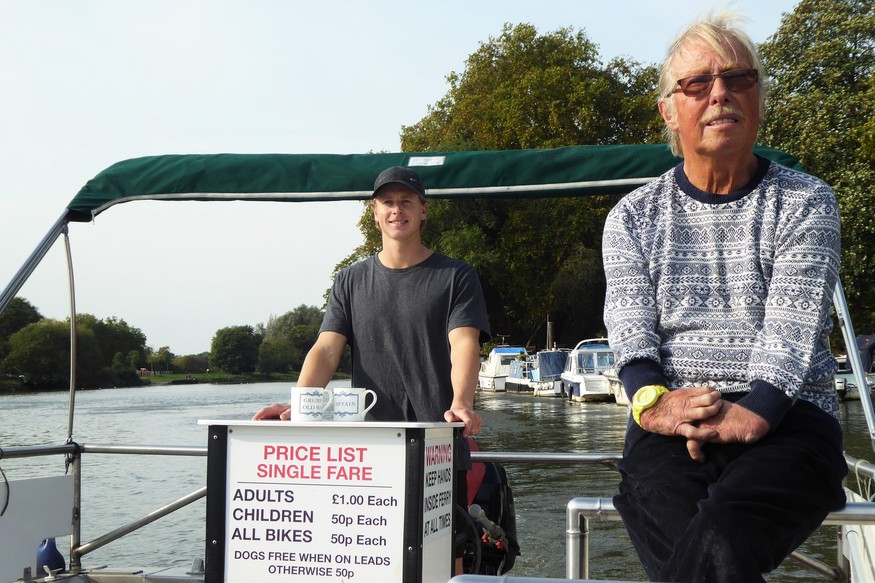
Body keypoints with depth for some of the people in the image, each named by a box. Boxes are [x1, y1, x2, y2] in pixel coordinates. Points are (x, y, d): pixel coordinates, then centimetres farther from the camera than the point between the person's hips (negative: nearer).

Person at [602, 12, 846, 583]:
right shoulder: (633, 216, 16)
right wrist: (652, 399, -20)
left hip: (785, 418, -1)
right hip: (672, 424, 2)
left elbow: (792, 324, -5)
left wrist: (752, 413, -23)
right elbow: (629, 321, 2)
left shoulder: (806, 203, 10)